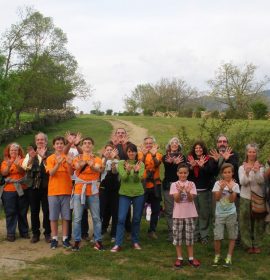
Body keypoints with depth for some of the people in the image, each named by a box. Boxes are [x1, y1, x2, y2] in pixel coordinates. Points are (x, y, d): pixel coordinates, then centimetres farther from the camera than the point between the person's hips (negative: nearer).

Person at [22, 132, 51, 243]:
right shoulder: (30, 153, 11)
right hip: (33, 186, 3)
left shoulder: (50, 154, 0)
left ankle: (47, 233, 15)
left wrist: (43, 157, -25)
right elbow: (25, 166, -5)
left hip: (46, 186, -3)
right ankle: (35, 233, 20)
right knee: (34, 211, 9)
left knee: (46, 210, 3)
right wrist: (31, 157, -20)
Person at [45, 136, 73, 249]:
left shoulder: (67, 157, 5)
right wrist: (58, 163, -27)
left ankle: (65, 239, 10)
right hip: (53, 191, -1)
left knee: (65, 216, 4)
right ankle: (54, 239, 11)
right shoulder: (50, 158, 2)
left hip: (66, 190, 1)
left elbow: (71, 173, -7)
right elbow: (51, 173, -12)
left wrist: (69, 164, -26)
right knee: (53, 217, 3)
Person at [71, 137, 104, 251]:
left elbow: (98, 170, -16)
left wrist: (92, 166, -41)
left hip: (93, 190, 0)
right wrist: (83, 164, -42)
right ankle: (77, 241, 10)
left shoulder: (97, 159, 5)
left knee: (96, 217, 2)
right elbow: (77, 167, -18)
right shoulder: (78, 158, 5)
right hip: (79, 190, 0)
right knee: (77, 218, 0)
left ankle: (97, 241, 9)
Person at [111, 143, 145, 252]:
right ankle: (118, 244, -5)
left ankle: (135, 242, 23)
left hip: (139, 194, 1)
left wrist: (136, 171, -34)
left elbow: (138, 178, -13)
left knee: (137, 219, 8)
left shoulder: (140, 164, 1)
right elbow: (123, 177, -16)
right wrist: (128, 171, -36)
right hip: (124, 194, -1)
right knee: (121, 219, -8)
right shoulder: (121, 163, -1)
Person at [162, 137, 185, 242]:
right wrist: (174, 162, -31)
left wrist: (176, 163, -26)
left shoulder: (182, 157, 11)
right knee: (169, 211, 1)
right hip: (168, 185, 1)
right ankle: (171, 233, 8)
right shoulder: (165, 157, 12)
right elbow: (166, 165, -10)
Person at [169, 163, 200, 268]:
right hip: (178, 214, 0)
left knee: (190, 236, 4)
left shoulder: (191, 184, 0)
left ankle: (191, 258, 15)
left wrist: (188, 192, -29)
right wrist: (180, 191, -29)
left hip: (190, 214, 0)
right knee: (177, 236, 3)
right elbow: (176, 199, -11)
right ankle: (179, 258, 14)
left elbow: (191, 199, -9)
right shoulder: (174, 184, -2)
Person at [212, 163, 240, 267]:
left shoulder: (235, 185, -4)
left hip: (231, 214, 0)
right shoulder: (218, 183, -3)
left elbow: (232, 200, -12)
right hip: (219, 214, 0)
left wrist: (230, 189, -26)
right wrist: (221, 188, -23)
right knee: (217, 237, -2)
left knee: (232, 236, 5)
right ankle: (217, 256, 18)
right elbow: (216, 198, -10)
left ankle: (229, 258, 16)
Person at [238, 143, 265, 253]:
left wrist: (256, 171, -28)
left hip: (258, 197, 0)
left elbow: (261, 181, -11)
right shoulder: (242, 167, 1)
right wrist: (246, 172, -27)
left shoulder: (260, 166, 2)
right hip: (245, 197, 0)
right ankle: (249, 245, 13)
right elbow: (242, 182, -10)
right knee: (246, 222, 2)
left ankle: (256, 244, 16)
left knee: (258, 221, 4)